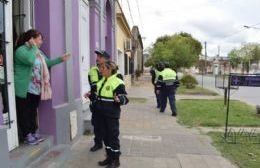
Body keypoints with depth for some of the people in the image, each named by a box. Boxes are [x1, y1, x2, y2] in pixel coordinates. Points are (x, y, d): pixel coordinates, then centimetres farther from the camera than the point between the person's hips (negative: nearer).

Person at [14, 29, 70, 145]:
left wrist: (60, 59, 15)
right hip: (25, 89, -8)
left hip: (36, 88, 9)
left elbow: (47, 63, 22)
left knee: (33, 112, 16)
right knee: (25, 113, 4)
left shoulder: (37, 51, 15)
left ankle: (34, 132, 28)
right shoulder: (21, 50, -14)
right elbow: (30, 60, -33)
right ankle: (27, 135, 16)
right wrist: (33, 47, -20)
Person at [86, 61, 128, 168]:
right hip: (101, 114, 8)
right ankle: (109, 156, 32)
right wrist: (91, 95, 6)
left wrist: (119, 99, -36)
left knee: (113, 136, 3)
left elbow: (125, 98, -16)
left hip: (112, 115, -8)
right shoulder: (101, 82, 12)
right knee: (105, 135, 17)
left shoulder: (117, 82, -14)